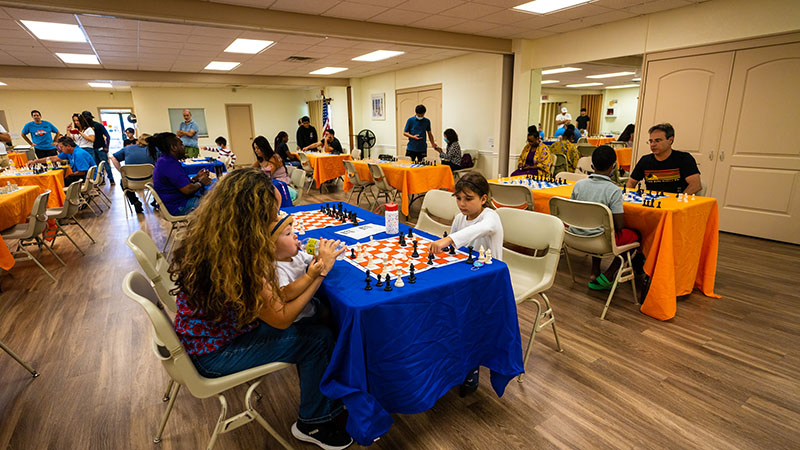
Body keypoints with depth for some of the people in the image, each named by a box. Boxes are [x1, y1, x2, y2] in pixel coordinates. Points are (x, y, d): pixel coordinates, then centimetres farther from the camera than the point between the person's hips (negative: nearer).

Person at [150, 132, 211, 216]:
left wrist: (196, 178, 8)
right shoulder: (170, 165, -23)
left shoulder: (163, 161, 12)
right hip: (179, 208, -11)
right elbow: (187, 189, -26)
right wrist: (201, 183, -8)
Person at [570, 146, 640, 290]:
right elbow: (620, 225, -13)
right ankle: (608, 275, 15)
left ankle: (594, 275, 27)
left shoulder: (579, 184, -2)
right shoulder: (614, 190, -15)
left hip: (575, 237, 5)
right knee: (634, 234, 19)